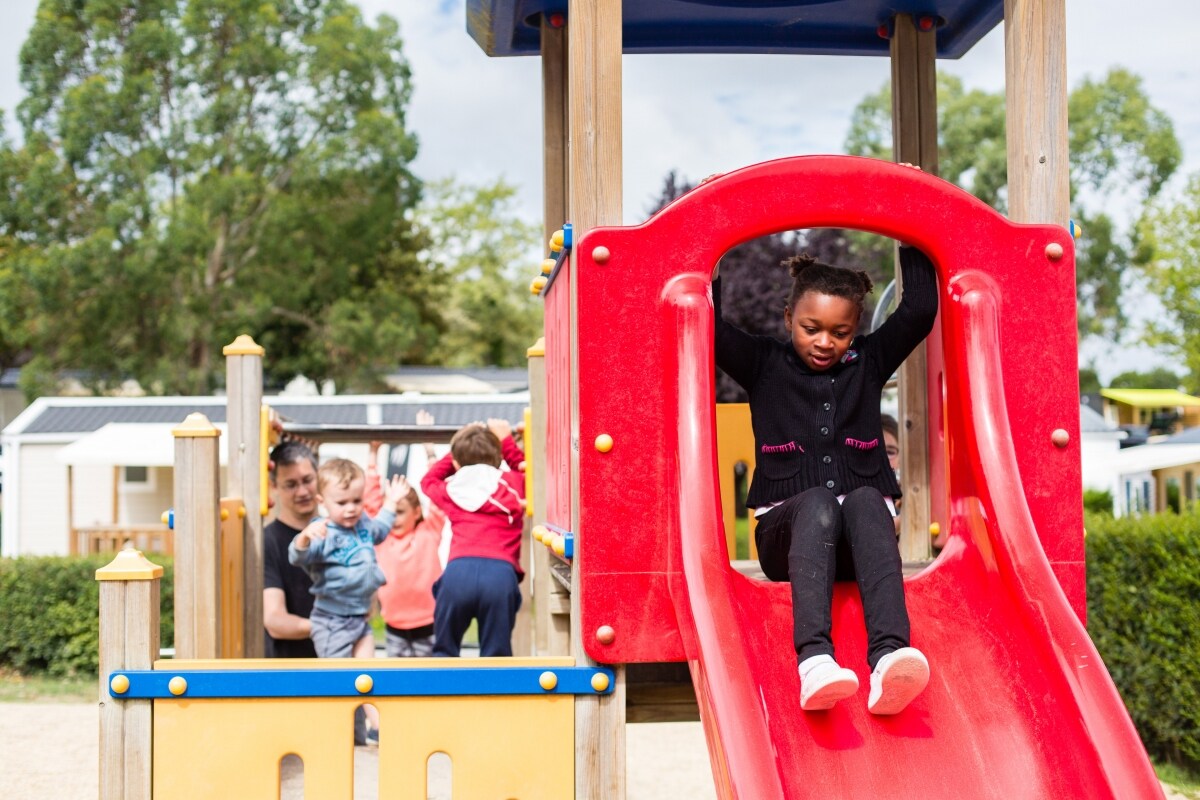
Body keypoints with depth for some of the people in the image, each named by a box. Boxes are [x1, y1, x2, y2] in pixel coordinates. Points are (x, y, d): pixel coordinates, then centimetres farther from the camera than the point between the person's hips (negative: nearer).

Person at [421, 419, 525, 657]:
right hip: (500, 571, 0)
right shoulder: (513, 485, 20)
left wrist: (456, 451, 46)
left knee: (444, 650, 13)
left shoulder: (451, 490, 23)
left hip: (458, 569, 1)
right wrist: (506, 441, 43)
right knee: (496, 654, 4)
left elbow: (428, 480, 46)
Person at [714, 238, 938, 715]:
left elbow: (921, 309, 9)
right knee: (817, 502, -36)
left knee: (865, 499, -34)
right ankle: (814, 659, -59)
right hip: (788, 530, -1)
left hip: (857, 538, 1)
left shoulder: (868, 362, 18)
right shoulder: (764, 365, 14)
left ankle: (890, 656, -59)